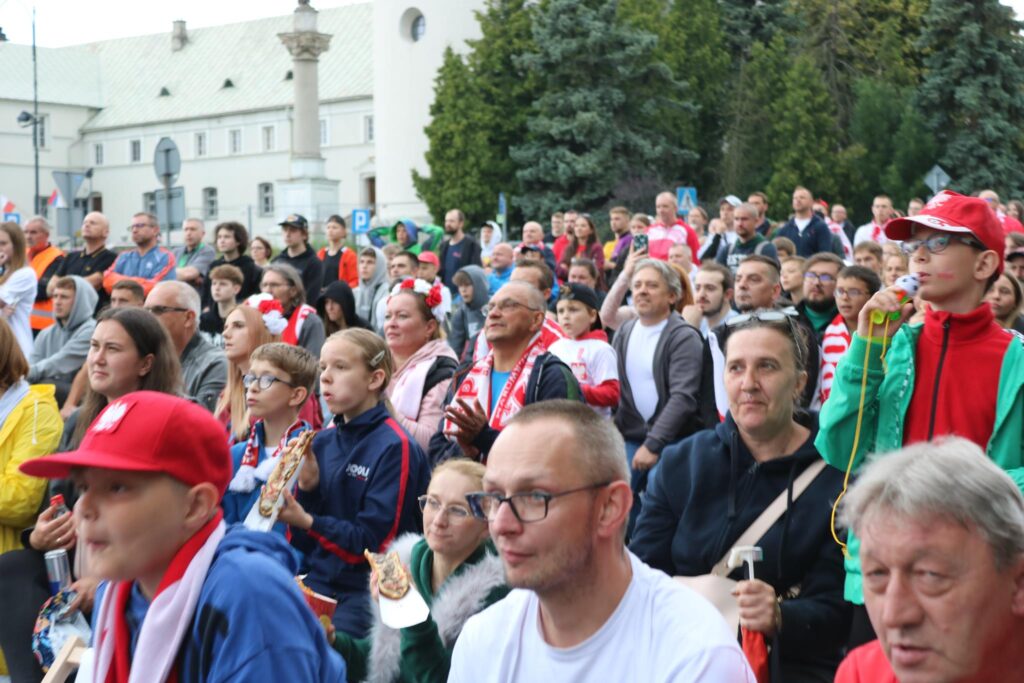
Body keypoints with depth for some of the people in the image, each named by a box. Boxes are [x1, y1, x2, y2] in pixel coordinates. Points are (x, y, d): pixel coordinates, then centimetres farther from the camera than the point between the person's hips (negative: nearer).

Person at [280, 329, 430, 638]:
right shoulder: (322, 442, 11)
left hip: (363, 592, -6)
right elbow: (303, 543, 12)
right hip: (318, 583, 6)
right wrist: (306, 488, -6)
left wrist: (307, 521, -21)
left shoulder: (395, 447, -8)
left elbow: (375, 542, -11)